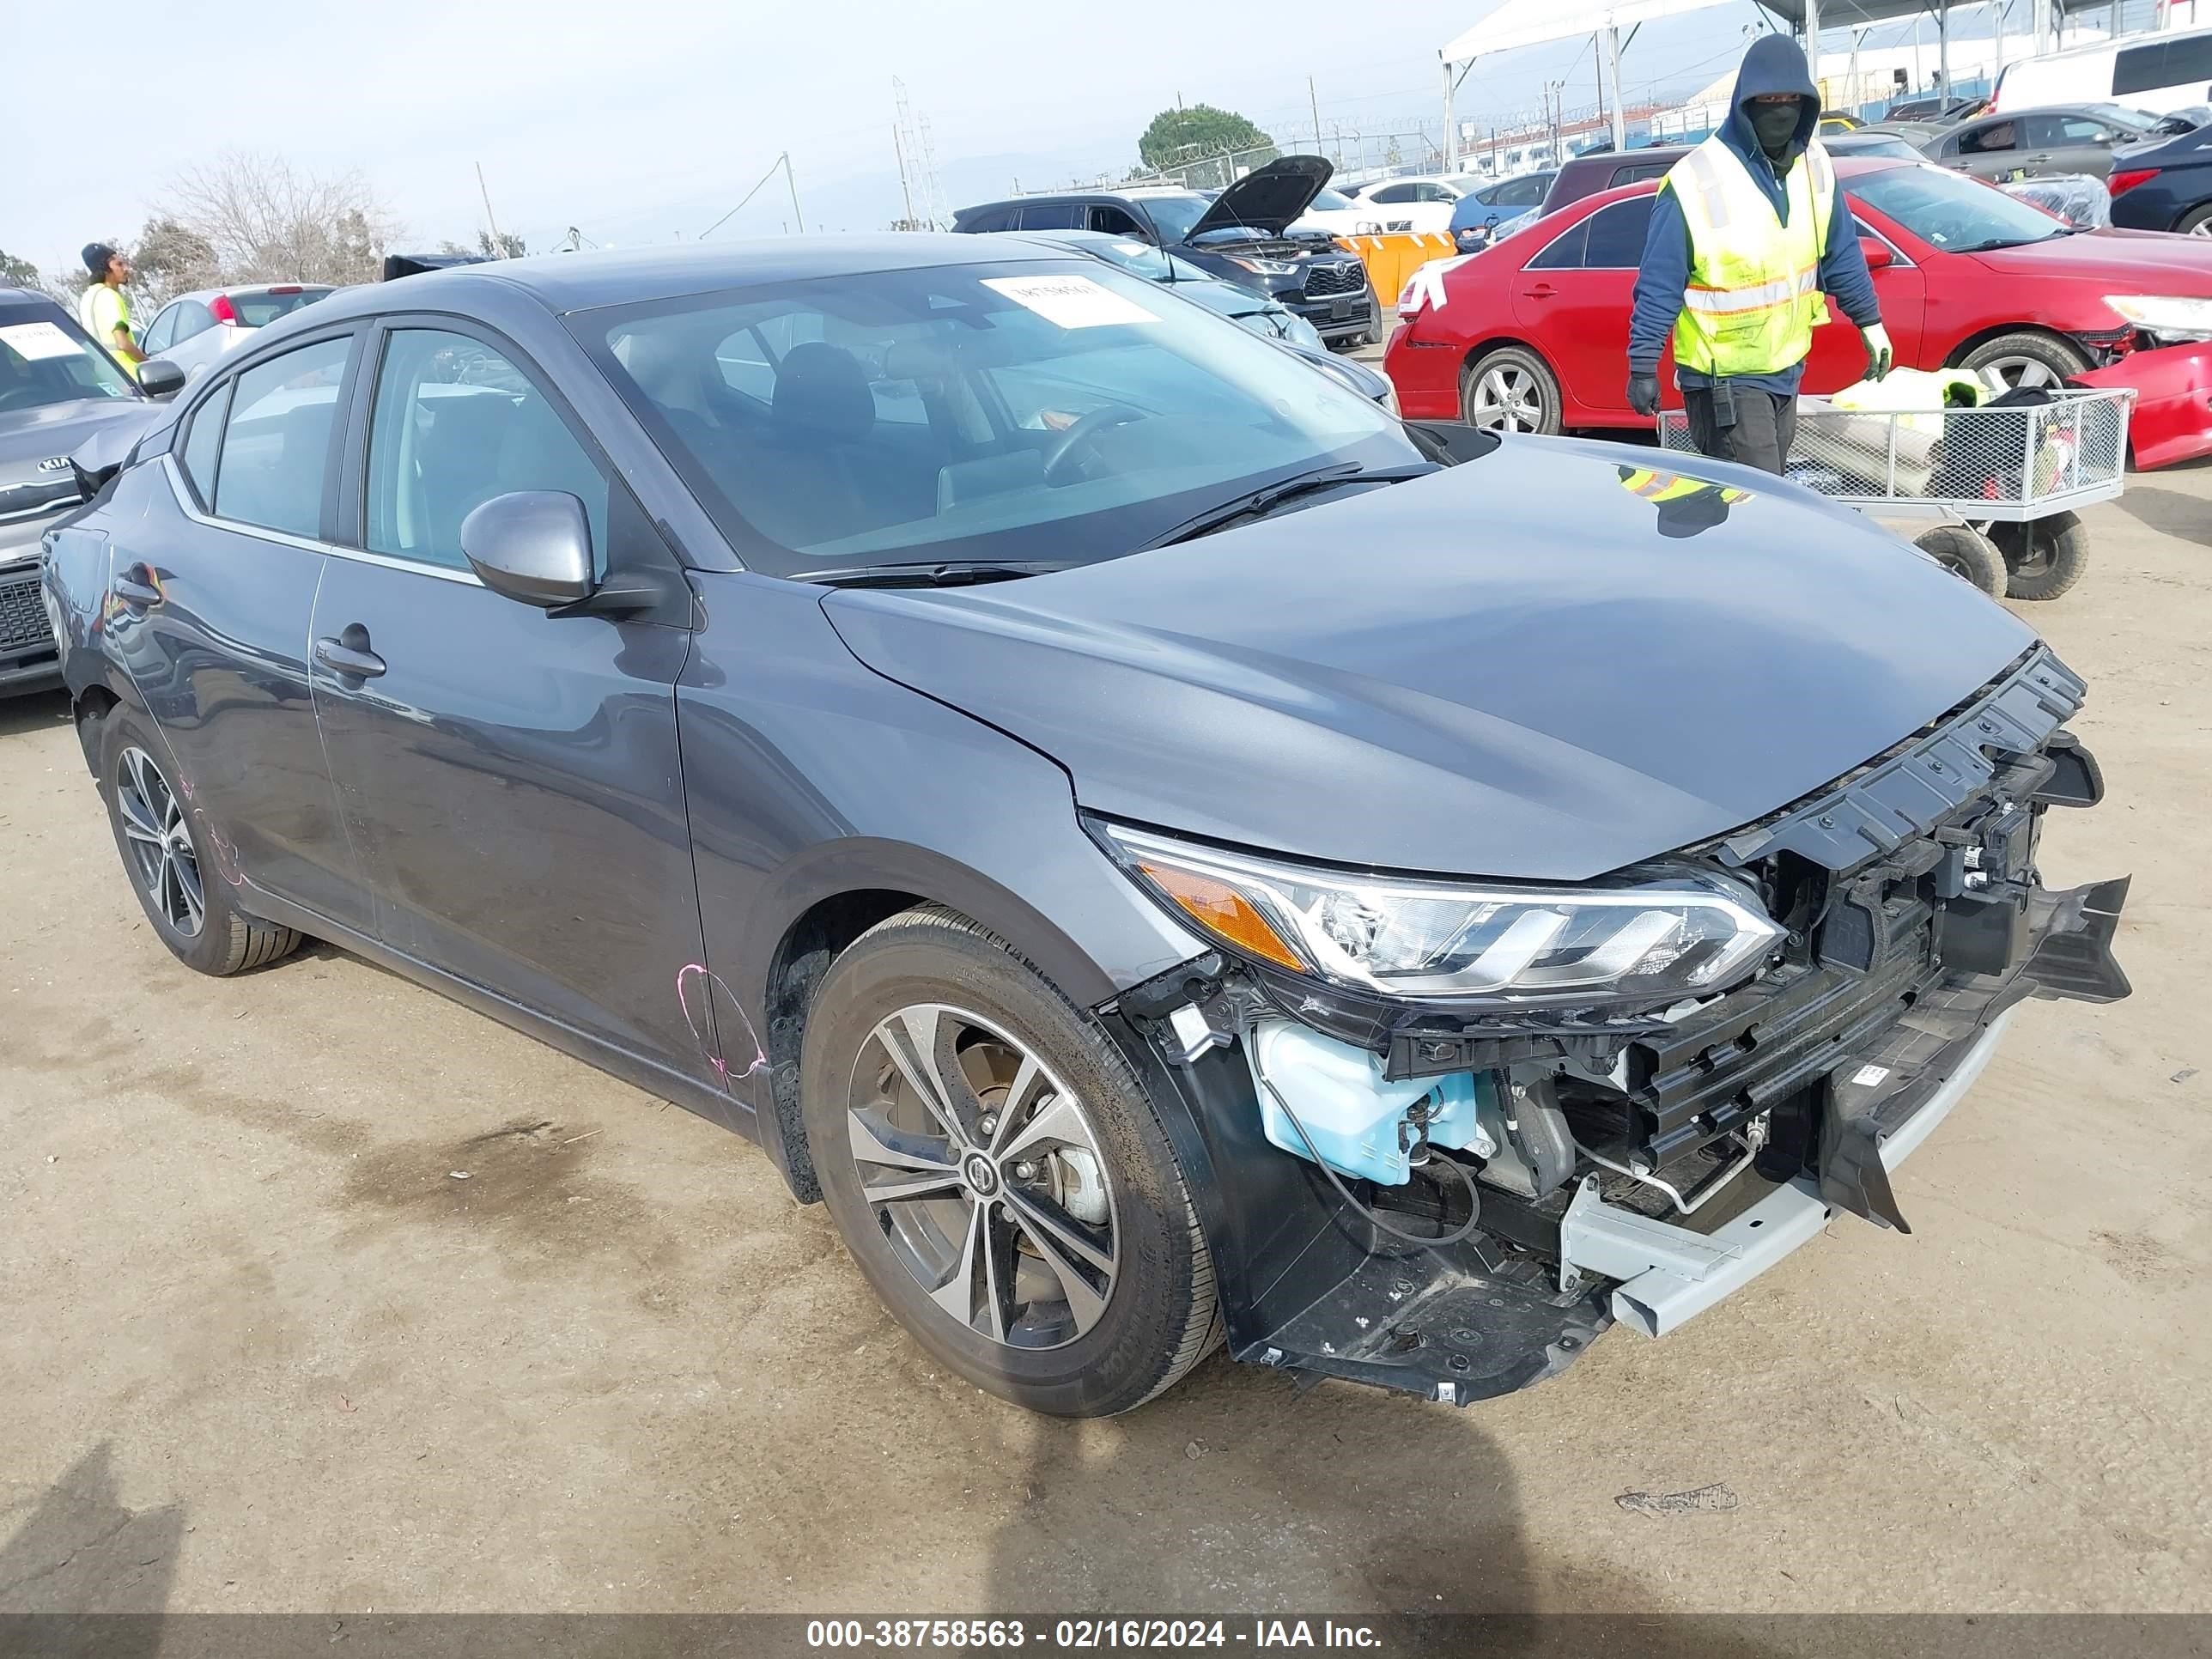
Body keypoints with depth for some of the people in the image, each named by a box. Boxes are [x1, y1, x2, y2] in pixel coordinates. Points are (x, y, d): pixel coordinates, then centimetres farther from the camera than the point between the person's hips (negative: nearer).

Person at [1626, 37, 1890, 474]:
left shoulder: (1815, 166, 1)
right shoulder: (1694, 181, -18)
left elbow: (1841, 253, 13)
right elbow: (1659, 287, -15)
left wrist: (1869, 321, 17)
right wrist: (1643, 366, -15)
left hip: (1787, 371, 7)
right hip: (1724, 379, -7)